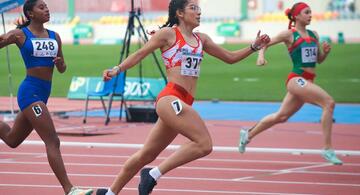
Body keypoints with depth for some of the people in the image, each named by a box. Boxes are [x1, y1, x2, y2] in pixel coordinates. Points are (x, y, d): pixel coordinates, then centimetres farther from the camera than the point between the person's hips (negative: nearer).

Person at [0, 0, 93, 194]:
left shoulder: (54, 37, 11)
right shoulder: (20, 34, -5)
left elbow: (62, 69, 16)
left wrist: (60, 63, -5)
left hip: (44, 94, 7)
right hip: (30, 91, -7)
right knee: (52, 141, -14)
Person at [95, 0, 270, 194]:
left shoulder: (201, 39, 19)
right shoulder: (168, 33, 0)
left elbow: (230, 57, 24)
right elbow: (140, 54, 3)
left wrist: (254, 46, 13)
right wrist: (118, 69, -8)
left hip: (183, 104, 8)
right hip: (170, 100, -8)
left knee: (146, 155, 15)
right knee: (204, 144, -22)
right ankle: (153, 175, -15)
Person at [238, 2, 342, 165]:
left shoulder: (313, 35, 14)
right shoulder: (289, 34, -3)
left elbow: (319, 60, 21)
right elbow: (265, 43, 3)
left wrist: (326, 51, 0)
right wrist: (261, 55, -16)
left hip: (307, 82, 8)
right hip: (297, 79, -8)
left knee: (281, 116, 18)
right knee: (329, 103, -23)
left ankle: (248, 135, 36)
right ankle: (327, 149, -22)